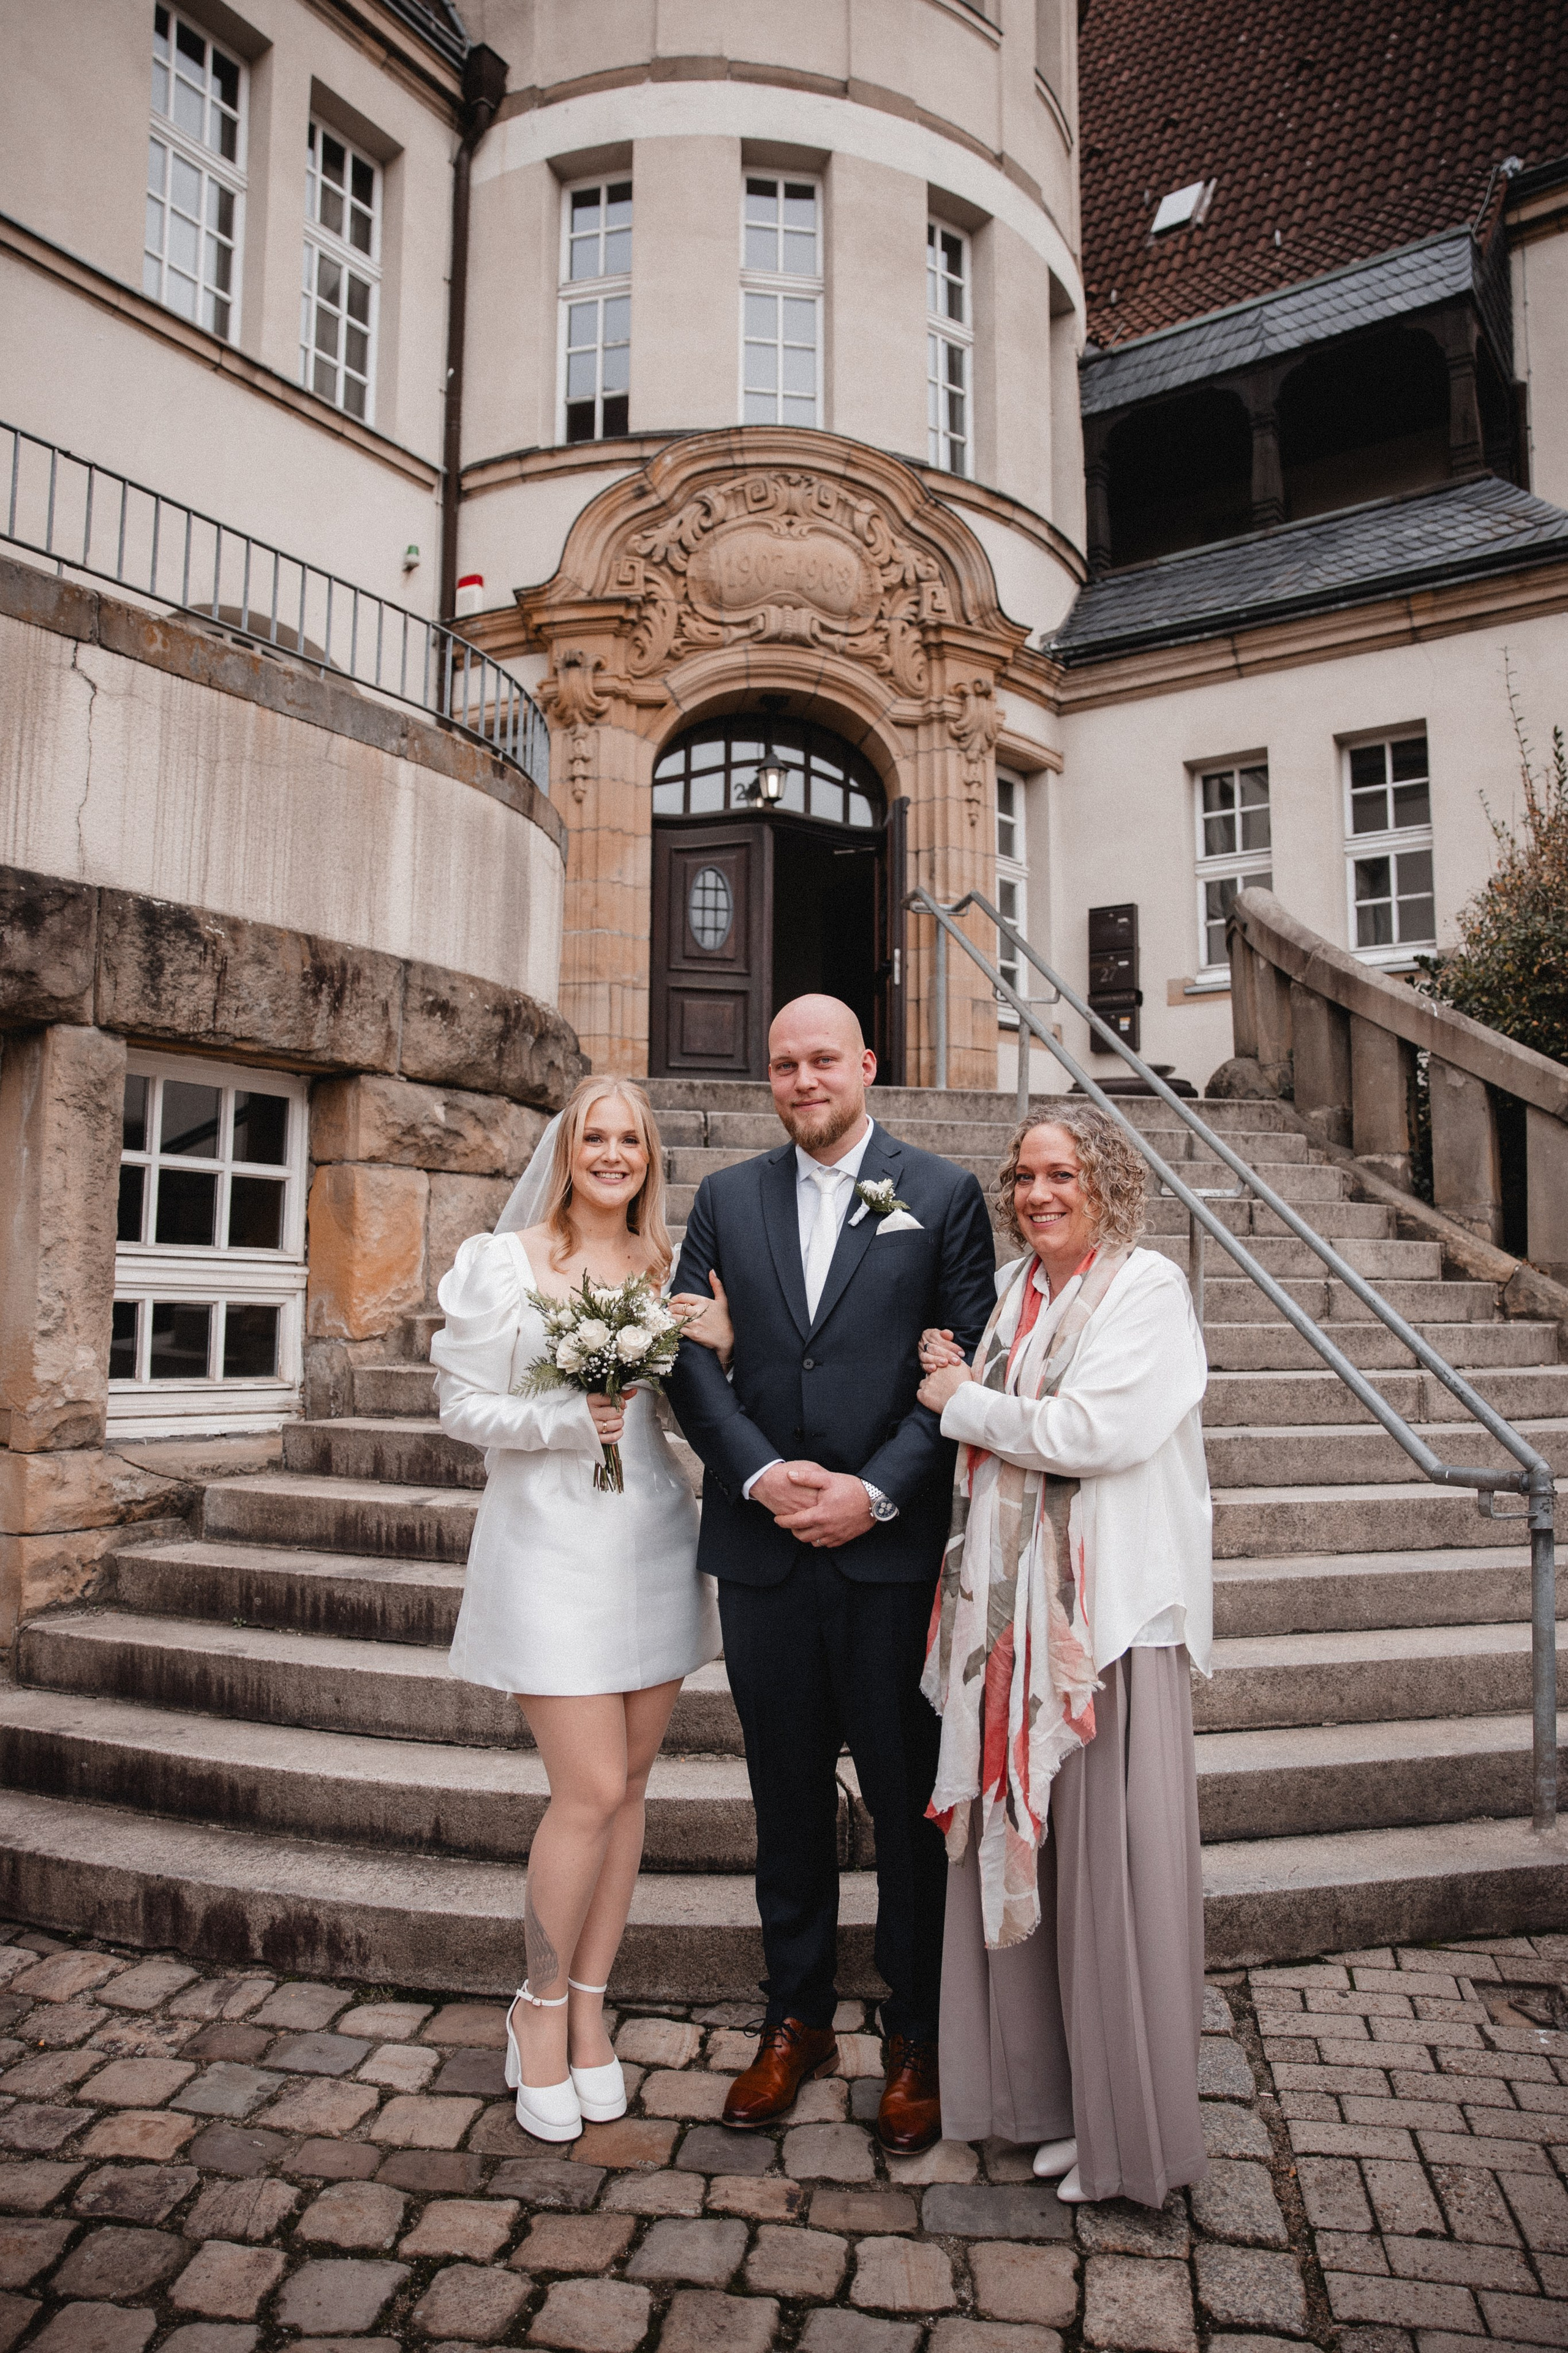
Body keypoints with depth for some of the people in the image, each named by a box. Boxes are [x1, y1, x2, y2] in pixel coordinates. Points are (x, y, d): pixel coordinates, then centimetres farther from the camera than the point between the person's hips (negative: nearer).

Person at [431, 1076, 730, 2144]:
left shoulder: (673, 1267, 8)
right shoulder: (504, 1262, -2)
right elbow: (464, 1403, -2)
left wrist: (724, 1345, -11)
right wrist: (565, 1423, -18)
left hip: (655, 1541, 4)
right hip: (552, 1544, -4)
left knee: (627, 1786, 11)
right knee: (591, 1791, -5)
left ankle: (589, 2010, 28)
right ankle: (541, 2008, 20)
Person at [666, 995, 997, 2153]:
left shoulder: (944, 1195, 0)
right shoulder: (727, 1199, 8)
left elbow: (969, 1366, -4)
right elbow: (691, 1356, 3)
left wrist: (876, 1491, -13)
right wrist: (763, 1473, -11)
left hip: (893, 1550, -2)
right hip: (762, 1550, 3)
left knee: (909, 1805, 10)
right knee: (788, 1801, 16)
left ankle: (918, 2038, 29)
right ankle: (797, 2022, 34)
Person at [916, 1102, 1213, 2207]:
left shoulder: (1147, 1287, -8)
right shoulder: (1011, 1292, 13)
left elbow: (1098, 1429, -19)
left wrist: (966, 1405, -8)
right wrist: (952, 1379, 2)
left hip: (1113, 1609, -6)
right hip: (1014, 1607, 6)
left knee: (1109, 1857, 2)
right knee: (1016, 1843, 12)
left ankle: (1126, 2123, 20)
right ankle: (1037, 2084, 29)